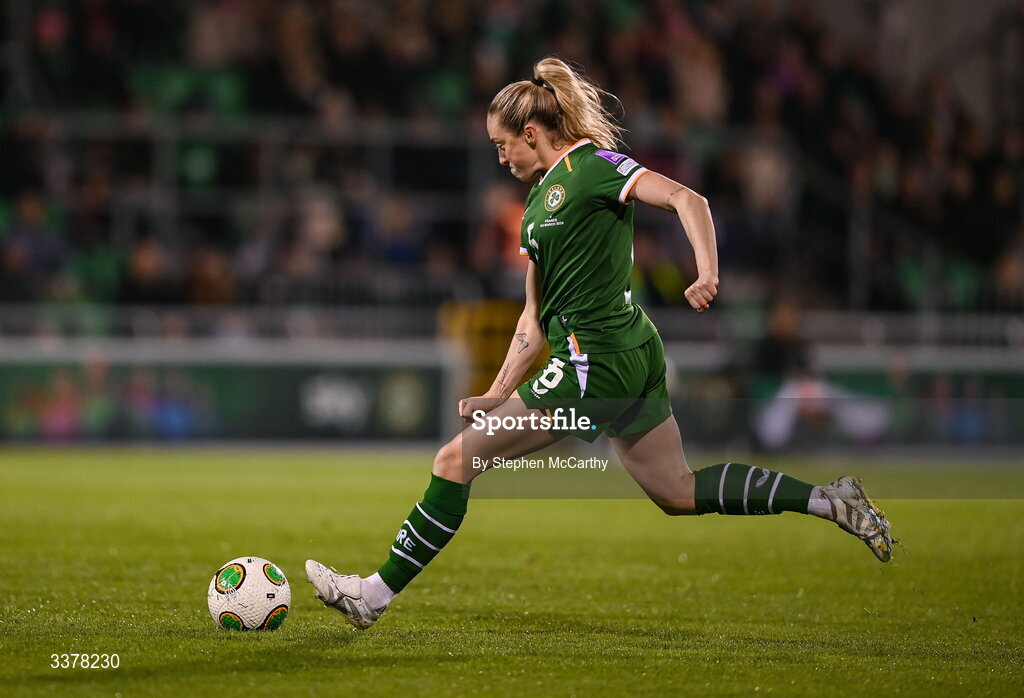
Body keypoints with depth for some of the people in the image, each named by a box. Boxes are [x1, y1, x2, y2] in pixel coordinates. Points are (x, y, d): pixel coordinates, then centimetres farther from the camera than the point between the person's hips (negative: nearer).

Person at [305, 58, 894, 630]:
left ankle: (376, 594, 0)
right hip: (633, 358, 10)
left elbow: (686, 199, -20)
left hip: (596, 363, -10)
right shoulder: (541, 199, 20)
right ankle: (829, 501, 12)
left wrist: (707, 276, -35)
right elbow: (537, 315, 21)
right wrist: (499, 394, 16)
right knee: (679, 493, 14)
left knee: (455, 462, -5)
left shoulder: (591, 165, -8)